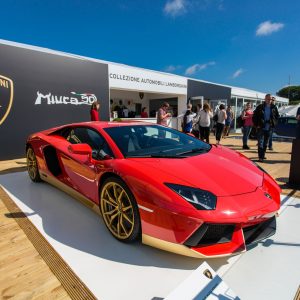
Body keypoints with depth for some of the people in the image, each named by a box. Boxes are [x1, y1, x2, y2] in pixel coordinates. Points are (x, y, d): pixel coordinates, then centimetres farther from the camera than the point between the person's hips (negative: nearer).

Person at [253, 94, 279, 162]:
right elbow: (254, 117, 0)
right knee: (260, 142, -7)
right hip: (261, 128, -4)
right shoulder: (260, 107, -4)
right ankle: (260, 157, -7)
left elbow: (277, 116, 15)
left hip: (269, 128, 4)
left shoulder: (274, 107, 4)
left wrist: (274, 123, 3)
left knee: (266, 143, 13)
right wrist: (256, 125, -6)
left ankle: (263, 155, 26)